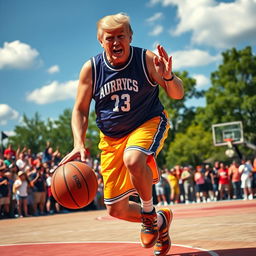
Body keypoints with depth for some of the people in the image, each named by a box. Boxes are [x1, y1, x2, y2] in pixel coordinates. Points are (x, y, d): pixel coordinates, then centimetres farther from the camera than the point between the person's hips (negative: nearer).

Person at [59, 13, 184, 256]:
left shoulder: (146, 59, -13)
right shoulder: (91, 69, -8)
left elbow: (177, 94, -11)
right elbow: (80, 110, -1)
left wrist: (168, 77, -34)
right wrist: (79, 143, -17)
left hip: (148, 123, -3)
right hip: (112, 138, 3)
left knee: (132, 159, -39)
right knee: (116, 209, 1)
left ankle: (149, 214, -10)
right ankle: (161, 221, 31)